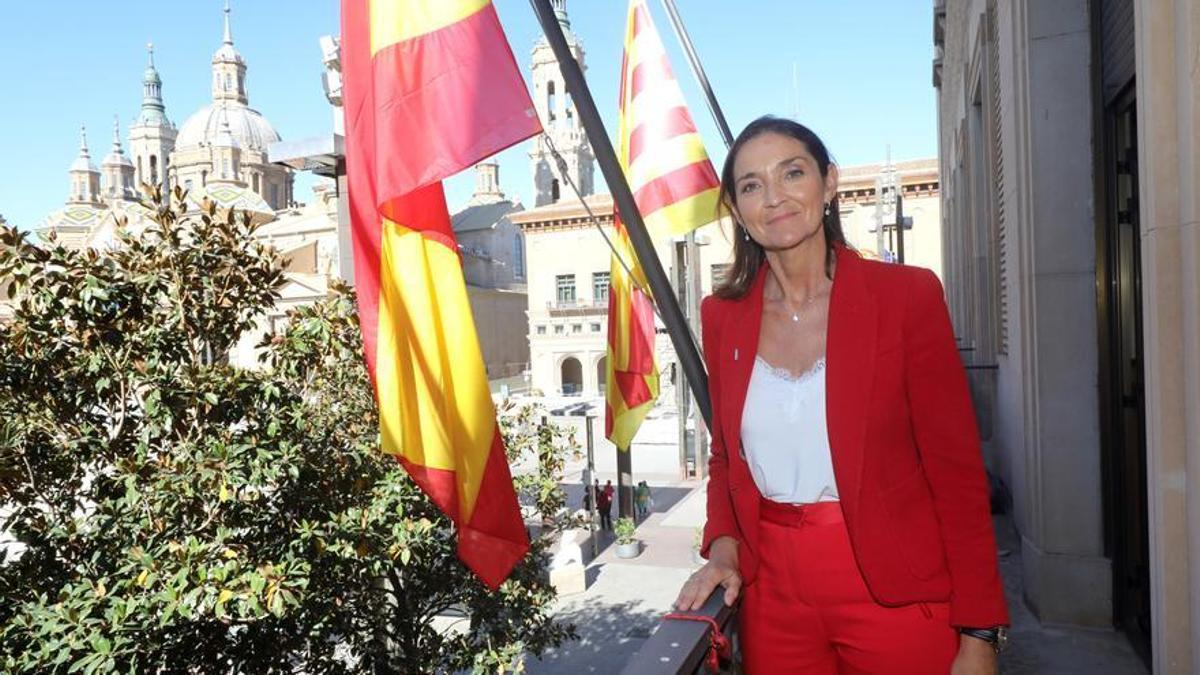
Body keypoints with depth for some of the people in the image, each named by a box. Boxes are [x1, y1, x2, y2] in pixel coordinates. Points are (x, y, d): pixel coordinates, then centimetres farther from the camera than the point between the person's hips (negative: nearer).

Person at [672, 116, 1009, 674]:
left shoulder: (907, 295, -8)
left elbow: (956, 468, -7)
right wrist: (722, 546, -6)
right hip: (772, 591, 3)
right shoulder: (721, 316, 2)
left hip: (896, 590, -2)